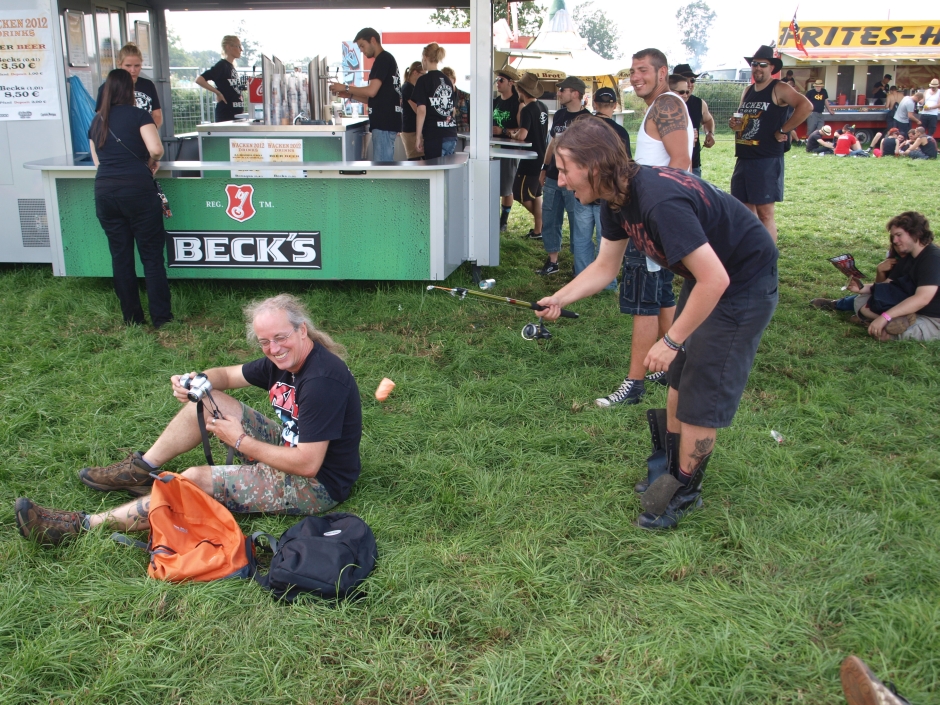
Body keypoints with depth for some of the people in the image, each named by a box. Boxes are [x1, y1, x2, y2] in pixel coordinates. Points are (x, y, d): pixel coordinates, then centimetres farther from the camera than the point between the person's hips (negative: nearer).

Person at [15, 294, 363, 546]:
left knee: (198, 480, -19)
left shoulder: (322, 381, -28)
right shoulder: (282, 359, 1)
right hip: (291, 447, 9)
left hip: (316, 485, -9)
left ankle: (87, 525, -12)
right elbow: (227, 374, 14)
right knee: (207, 400, 7)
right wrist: (196, 381, -10)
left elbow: (307, 464, -31)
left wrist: (241, 441, -19)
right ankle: (139, 470, 17)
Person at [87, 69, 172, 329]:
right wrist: (152, 162, 7)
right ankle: (160, 317, 3)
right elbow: (156, 149, -13)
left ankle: (131, 317, 16)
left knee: (120, 256, 11)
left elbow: (97, 160, 17)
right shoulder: (138, 115, 0)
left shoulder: (97, 121, 15)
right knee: (152, 255, 2)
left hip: (104, 191, 5)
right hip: (136, 188, -5)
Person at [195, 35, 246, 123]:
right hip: (226, 114, -9)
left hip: (236, 114, 9)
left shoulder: (232, 67, 16)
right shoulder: (222, 65, -9)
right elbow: (199, 80, -18)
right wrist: (218, 93, -15)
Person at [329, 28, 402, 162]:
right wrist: (350, 95, 14)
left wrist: (346, 88, -4)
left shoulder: (383, 59, -9)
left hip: (384, 122, -10)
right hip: (384, 121, 10)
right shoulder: (385, 60, 21)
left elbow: (372, 91, -17)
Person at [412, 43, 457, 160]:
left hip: (434, 135, -6)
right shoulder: (447, 80, 13)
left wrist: (418, 136, -7)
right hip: (451, 134, 6)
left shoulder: (424, 80, -4)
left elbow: (421, 111, -10)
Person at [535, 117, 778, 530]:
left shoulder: (659, 200, -35)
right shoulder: (618, 199, -6)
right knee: (679, 376, 17)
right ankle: (671, 468, 34)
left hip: (744, 283, -9)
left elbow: (715, 280, -33)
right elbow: (604, 267, 5)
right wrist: (558, 299, -8)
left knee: (702, 392, -2)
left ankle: (684, 491, 17)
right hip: (707, 274, 9)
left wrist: (670, 341, -25)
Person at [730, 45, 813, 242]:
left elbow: (806, 106, -21)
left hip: (767, 160, -7)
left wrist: (783, 131, -19)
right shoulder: (748, 91, 16)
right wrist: (735, 124, 5)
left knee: (765, 212, -7)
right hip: (743, 158, 8)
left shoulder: (779, 89, -6)